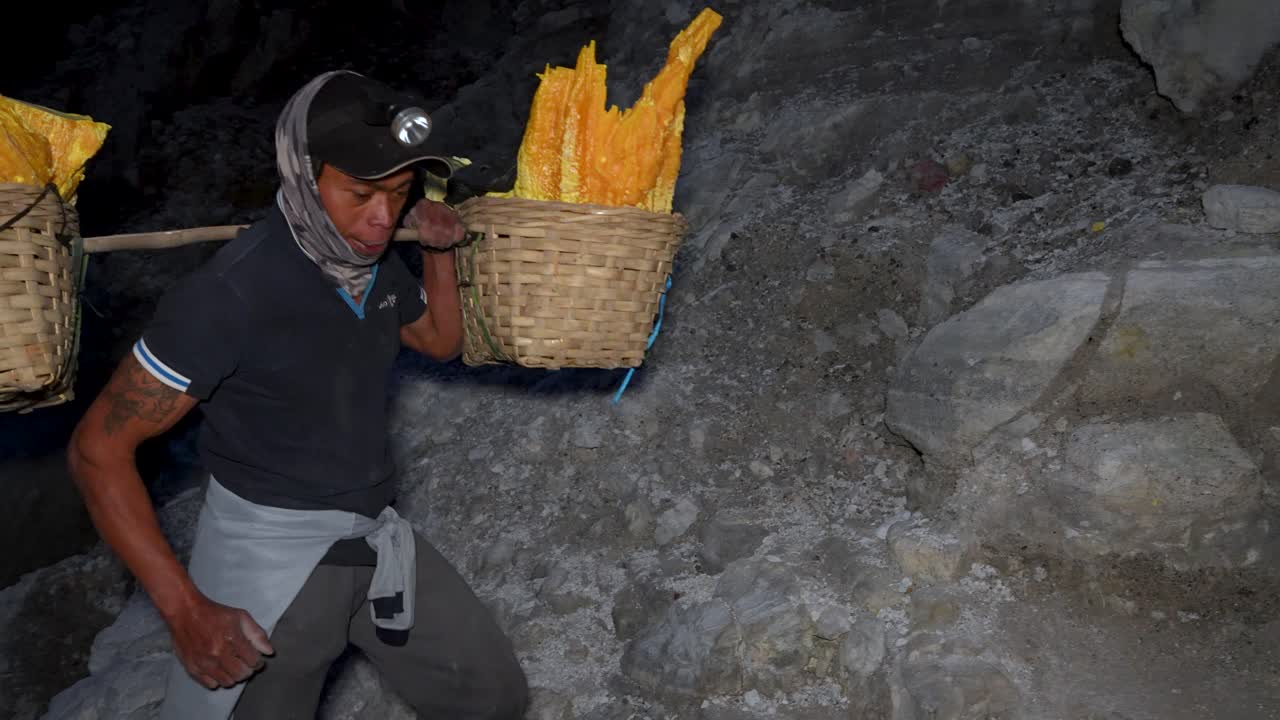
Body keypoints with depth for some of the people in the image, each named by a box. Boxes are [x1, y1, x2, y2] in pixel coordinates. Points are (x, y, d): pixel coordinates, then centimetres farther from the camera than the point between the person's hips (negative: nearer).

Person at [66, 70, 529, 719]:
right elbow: (98, 449, -17)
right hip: (268, 551, -6)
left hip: (375, 537, 7)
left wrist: (438, 250, 4)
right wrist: (186, 610, -21)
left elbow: (441, 340, 23)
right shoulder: (233, 289, -22)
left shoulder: (377, 261, 1)